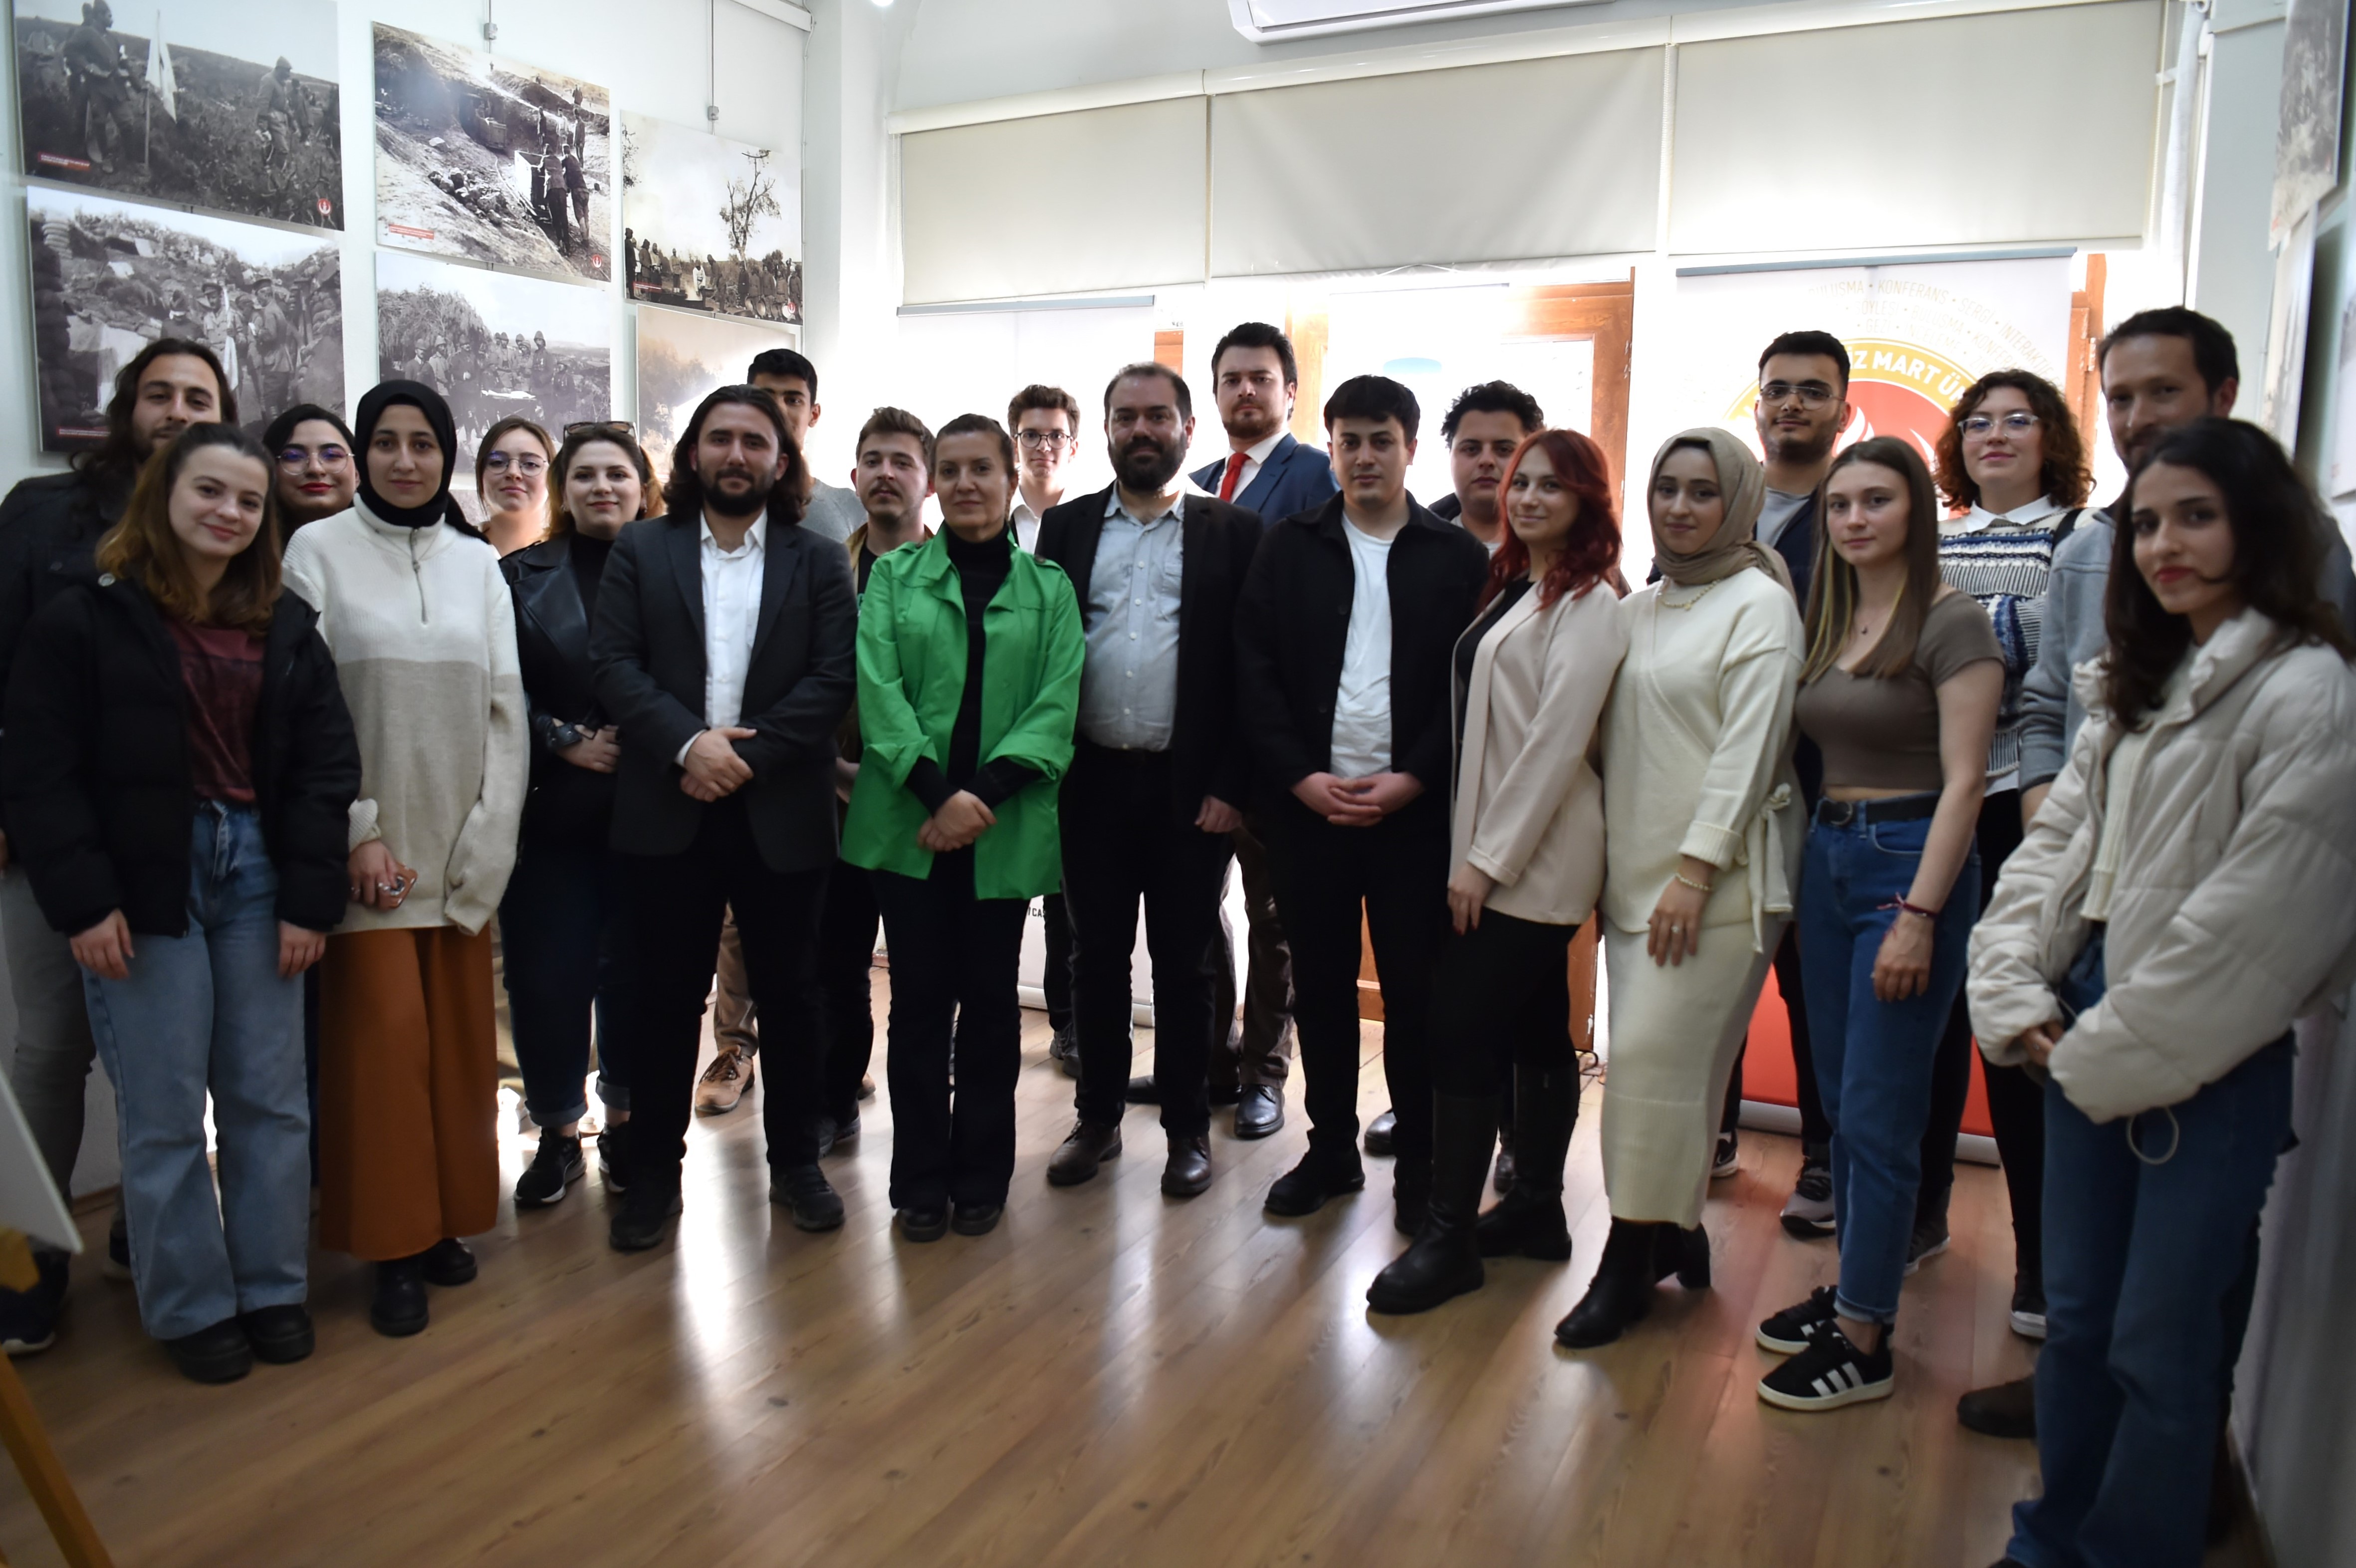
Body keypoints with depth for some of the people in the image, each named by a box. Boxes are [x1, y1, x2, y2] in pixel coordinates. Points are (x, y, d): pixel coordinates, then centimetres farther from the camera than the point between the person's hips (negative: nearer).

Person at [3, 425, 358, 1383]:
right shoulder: (85, 621, -2)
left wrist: (310, 896, -3)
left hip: (255, 873, 3)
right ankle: (190, 1307, 18)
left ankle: (271, 1287, 23)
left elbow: (324, 767, 5)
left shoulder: (285, 628, 8)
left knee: (270, 1101, 8)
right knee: (164, 1113, 3)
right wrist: (83, 900, -13)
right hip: (143, 885, -3)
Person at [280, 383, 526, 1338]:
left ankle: (446, 1220, 20)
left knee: (459, 1036, 6)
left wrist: (486, 844, -2)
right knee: (387, 1034, -4)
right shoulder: (318, 552, -1)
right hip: (368, 846, -3)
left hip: (461, 851, 3)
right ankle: (392, 1242, 9)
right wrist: (357, 832, -12)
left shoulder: (478, 565, 8)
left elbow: (506, 710, 5)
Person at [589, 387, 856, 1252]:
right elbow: (613, 662, -2)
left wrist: (748, 753, -15)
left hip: (782, 813, 0)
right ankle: (652, 1171, 22)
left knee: (789, 993, 10)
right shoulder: (641, 549, 8)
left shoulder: (820, 562, 5)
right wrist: (687, 743, -16)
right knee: (662, 996, 8)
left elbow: (833, 678, -5)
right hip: (667, 811, 1)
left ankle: (796, 1162, 25)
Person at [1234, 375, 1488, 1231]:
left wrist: (1411, 780, -12)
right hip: (1306, 804, 2)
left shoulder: (1459, 557, 3)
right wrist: (1301, 778, -9)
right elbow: (1254, 672, 1)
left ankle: (1419, 1166, 18)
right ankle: (1331, 1150, 25)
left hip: (1414, 807, -2)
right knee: (1320, 985, 10)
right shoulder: (1289, 546, 7)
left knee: (1415, 991, 4)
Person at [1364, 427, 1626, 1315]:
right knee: (1535, 1032, 14)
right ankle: (1537, 1210, 24)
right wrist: (1474, 847, 7)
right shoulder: (1512, 587, 15)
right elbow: (1484, 724, 12)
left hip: (1532, 859, -8)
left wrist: (1488, 858, -18)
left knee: (1461, 1027, -8)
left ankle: (1450, 1236, 1)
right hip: (1499, 851, 8)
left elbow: (1557, 740, -18)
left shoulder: (1587, 605, -10)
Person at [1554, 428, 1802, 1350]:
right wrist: (1611, 864, 10)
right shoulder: (1639, 608, 15)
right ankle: (1675, 1237, 21)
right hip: (1634, 873, 6)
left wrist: (1696, 868, -17)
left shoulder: (1759, 603, -4)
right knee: (1650, 1061, 8)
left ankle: (1632, 1256, 3)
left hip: (1717, 879, -6)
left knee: (1655, 1058, -9)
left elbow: (1749, 745, -12)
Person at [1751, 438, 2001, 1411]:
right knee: (1840, 1101, 13)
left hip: (1911, 863, -7)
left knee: (1877, 1114, -3)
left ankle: (1864, 1342, 8)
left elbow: (1962, 780, -14)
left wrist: (1920, 916, -19)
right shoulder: (1827, 621, 12)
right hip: (1827, 855, 7)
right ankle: (1855, 1291, 27)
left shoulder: (1951, 624, -9)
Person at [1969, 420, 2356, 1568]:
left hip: (2210, 1059, -7)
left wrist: (2109, 1052, -12)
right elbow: (2054, 840, 10)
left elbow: (2254, 920, -18)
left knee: (2160, 1343, 4)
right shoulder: (2135, 687, 12)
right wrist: (2018, 993, -2)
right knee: (2074, 1314, 17)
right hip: (2088, 1037, 7)